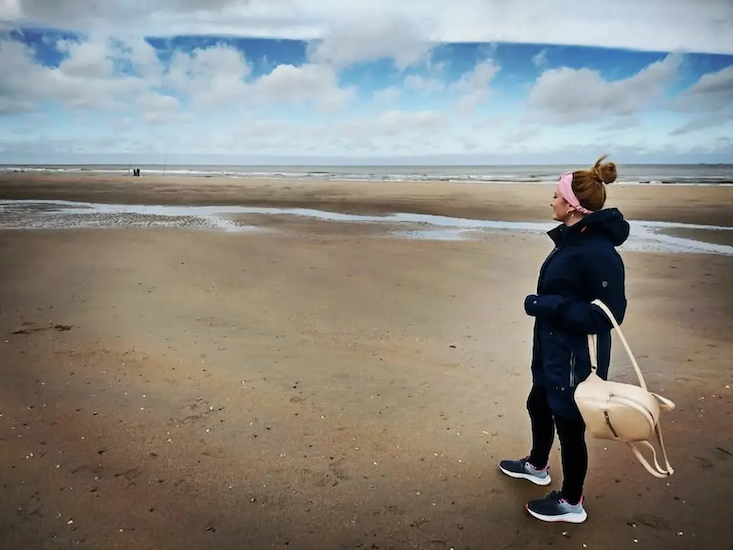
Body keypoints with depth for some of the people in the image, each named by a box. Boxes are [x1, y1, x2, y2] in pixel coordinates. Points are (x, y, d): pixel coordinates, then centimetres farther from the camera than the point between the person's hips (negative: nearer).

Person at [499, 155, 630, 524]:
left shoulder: (598, 252, -26)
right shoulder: (572, 239, 5)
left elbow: (608, 315, -26)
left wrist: (549, 305, -28)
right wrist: (543, 303, 6)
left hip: (575, 357, -10)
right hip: (552, 351, 10)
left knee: (569, 424, 7)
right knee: (539, 406, 25)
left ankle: (571, 504, 30)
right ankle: (537, 466, 51)